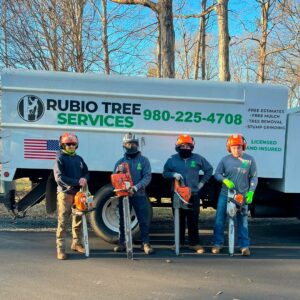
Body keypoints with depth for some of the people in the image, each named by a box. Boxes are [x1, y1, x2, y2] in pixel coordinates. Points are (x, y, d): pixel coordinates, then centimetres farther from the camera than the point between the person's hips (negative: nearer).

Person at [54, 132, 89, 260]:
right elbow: (59, 178, -14)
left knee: (78, 220, 12)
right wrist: (77, 182, -21)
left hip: (78, 193, 6)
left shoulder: (79, 158, 16)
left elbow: (86, 173, 17)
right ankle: (61, 248, -3)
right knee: (62, 222, -6)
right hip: (65, 193, -6)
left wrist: (84, 179, -9)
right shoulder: (60, 159, -4)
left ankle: (76, 243, 25)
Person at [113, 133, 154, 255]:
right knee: (122, 220, 8)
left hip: (139, 195, -2)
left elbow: (147, 177, -7)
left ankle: (145, 243, 7)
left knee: (144, 220, -2)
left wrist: (136, 188, -20)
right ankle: (122, 243, 18)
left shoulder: (143, 160, 3)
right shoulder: (120, 162, 11)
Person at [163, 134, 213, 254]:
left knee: (193, 220, 2)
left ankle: (194, 243, 11)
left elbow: (209, 169, 15)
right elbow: (165, 173, 9)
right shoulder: (172, 159, 3)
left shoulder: (198, 158, 3)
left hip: (193, 194, 0)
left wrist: (202, 182, 7)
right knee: (179, 219, 8)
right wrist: (173, 174, -11)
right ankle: (179, 242, 20)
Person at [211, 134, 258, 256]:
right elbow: (217, 174, 5)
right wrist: (225, 180, -15)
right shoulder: (225, 160, 0)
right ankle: (217, 243, 12)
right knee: (219, 219, 1)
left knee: (243, 221, 5)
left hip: (242, 195, 0)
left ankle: (244, 246, 15)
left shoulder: (249, 160, 0)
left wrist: (251, 192, -5)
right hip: (225, 194, 0)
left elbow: (254, 177, 5)